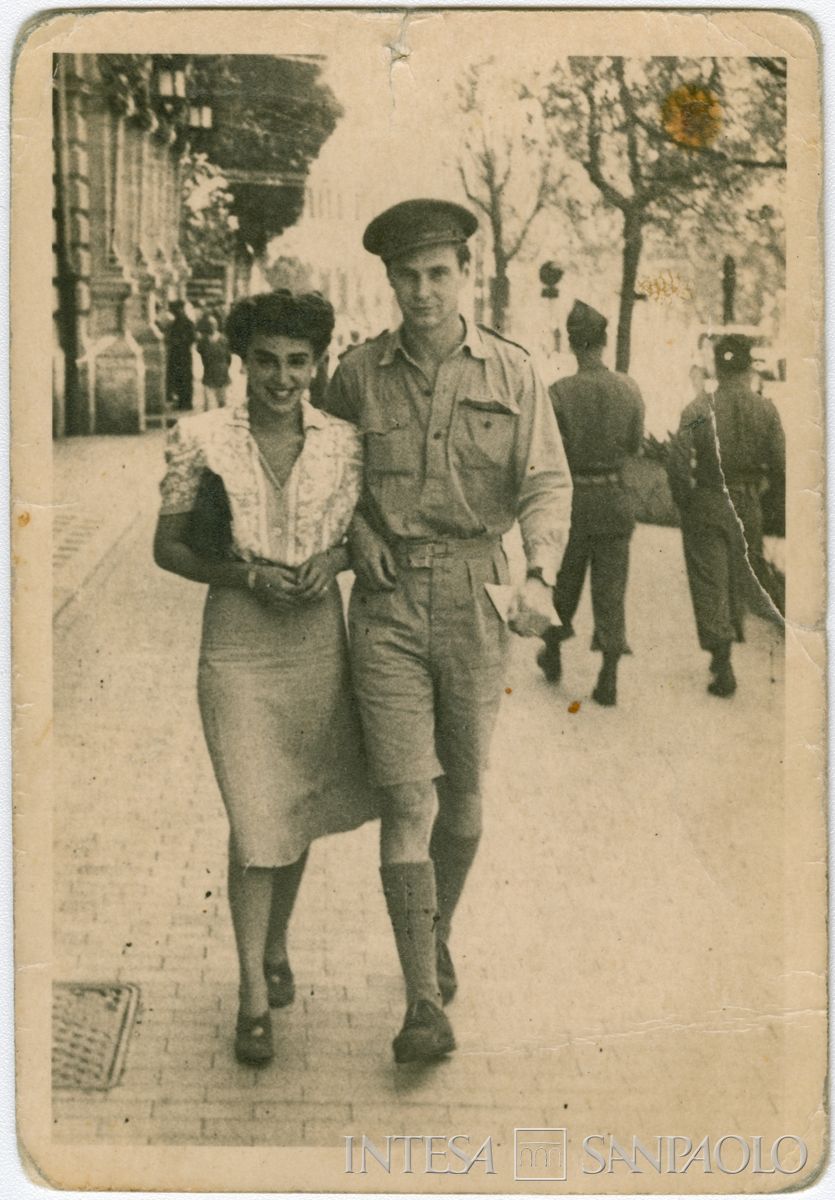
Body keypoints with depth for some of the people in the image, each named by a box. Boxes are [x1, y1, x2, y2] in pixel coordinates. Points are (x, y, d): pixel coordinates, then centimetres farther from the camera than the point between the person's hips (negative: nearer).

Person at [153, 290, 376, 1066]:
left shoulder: (344, 443, 0)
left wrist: (333, 557, -9)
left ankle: (277, 944, 39)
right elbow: (167, 546, -1)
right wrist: (245, 574, -16)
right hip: (238, 650, -3)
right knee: (255, 821, -4)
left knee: (300, 808, 15)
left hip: (319, 644, 3)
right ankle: (254, 994, 10)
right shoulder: (201, 440, -6)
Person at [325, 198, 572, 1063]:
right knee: (407, 799, -9)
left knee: (462, 797, 13)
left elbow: (546, 483, -2)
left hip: (475, 598, 1)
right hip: (387, 604, -1)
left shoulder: (510, 373, 2)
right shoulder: (356, 375, 3)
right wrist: (356, 532, -1)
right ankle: (425, 1003, -5)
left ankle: (438, 934, 39)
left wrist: (540, 576, -19)